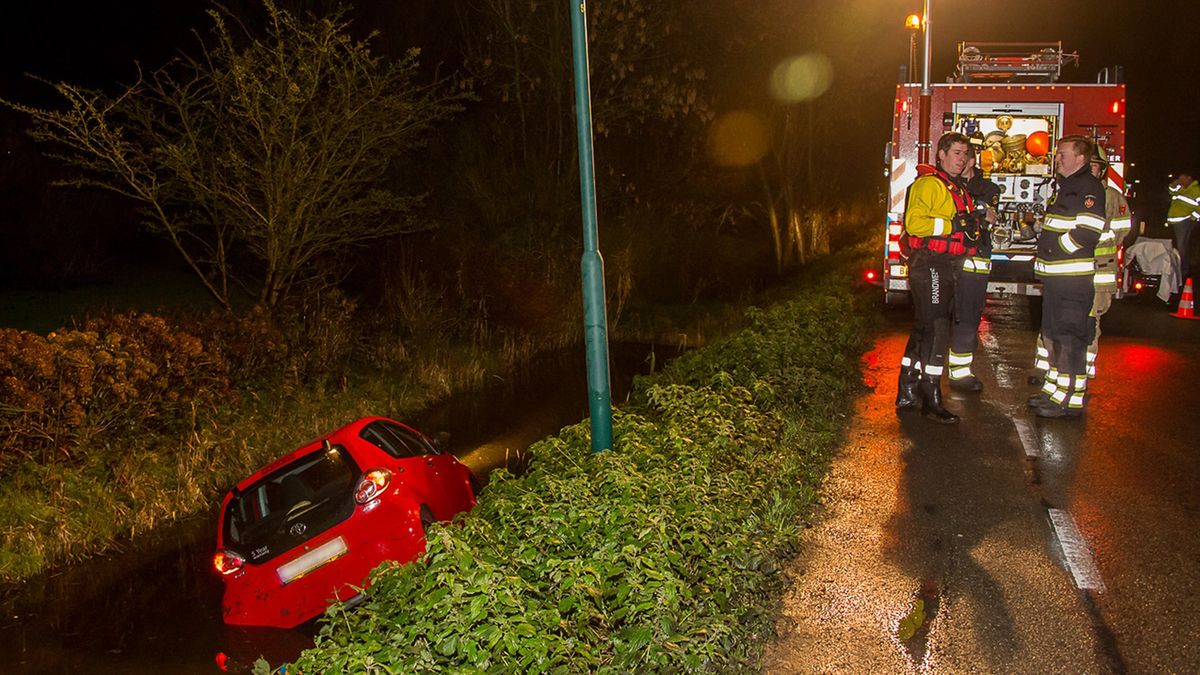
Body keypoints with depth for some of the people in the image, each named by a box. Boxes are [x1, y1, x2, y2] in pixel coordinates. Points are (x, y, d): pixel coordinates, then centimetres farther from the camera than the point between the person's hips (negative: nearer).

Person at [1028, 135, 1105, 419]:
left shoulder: (1089, 187, -12)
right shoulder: (1066, 187, 19)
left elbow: (1087, 232, -22)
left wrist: (1057, 247, -13)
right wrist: (1044, 257, 15)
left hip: (1073, 280, -10)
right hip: (1056, 278, 10)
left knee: (1070, 338, -7)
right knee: (1053, 336, 16)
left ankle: (1072, 399, -3)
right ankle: (1055, 389, 27)